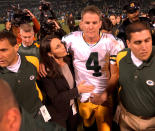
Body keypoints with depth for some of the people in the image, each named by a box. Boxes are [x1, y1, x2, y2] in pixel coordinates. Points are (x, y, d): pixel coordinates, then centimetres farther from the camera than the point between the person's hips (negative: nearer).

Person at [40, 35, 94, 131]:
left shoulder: (68, 61, -8)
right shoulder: (47, 72, -23)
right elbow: (55, 99, -22)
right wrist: (77, 90, -24)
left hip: (74, 109, 5)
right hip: (59, 113, -5)